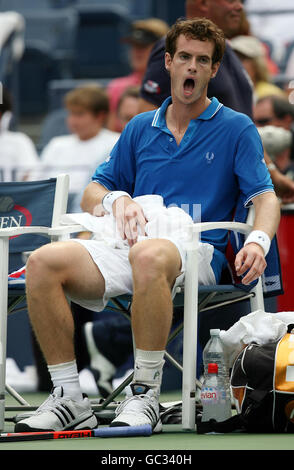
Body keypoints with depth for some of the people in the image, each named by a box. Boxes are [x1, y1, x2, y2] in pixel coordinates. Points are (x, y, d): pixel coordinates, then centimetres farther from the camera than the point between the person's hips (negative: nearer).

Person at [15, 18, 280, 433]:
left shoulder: (236, 129, 11)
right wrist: (117, 201, -2)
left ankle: (145, 396, -36)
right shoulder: (140, 128, 23)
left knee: (149, 255, -43)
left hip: (195, 251, -4)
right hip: (126, 247, 4)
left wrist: (258, 241, -21)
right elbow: (92, 195, 23)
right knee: (44, 262, -25)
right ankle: (68, 398, -24)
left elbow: (265, 197, 1)